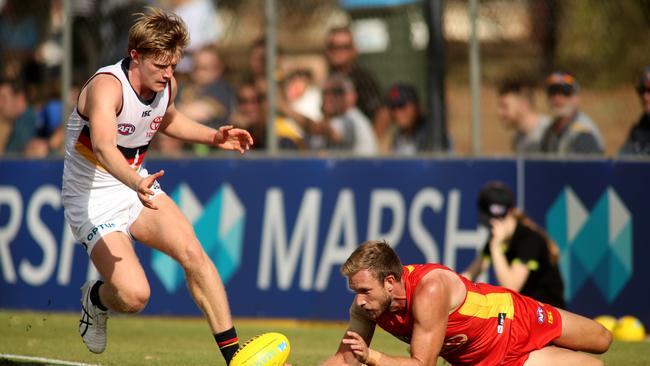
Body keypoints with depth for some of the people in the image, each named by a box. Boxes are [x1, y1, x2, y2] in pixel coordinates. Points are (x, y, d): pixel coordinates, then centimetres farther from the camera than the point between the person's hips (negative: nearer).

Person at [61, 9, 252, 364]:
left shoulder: (167, 85, -3)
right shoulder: (107, 86, -28)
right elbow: (103, 146, -48)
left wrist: (214, 136, 8)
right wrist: (136, 183, -66)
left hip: (137, 186, 7)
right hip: (92, 199, -7)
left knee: (192, 252, -16)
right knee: (134, 295, -21)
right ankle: (95, 299, 17)